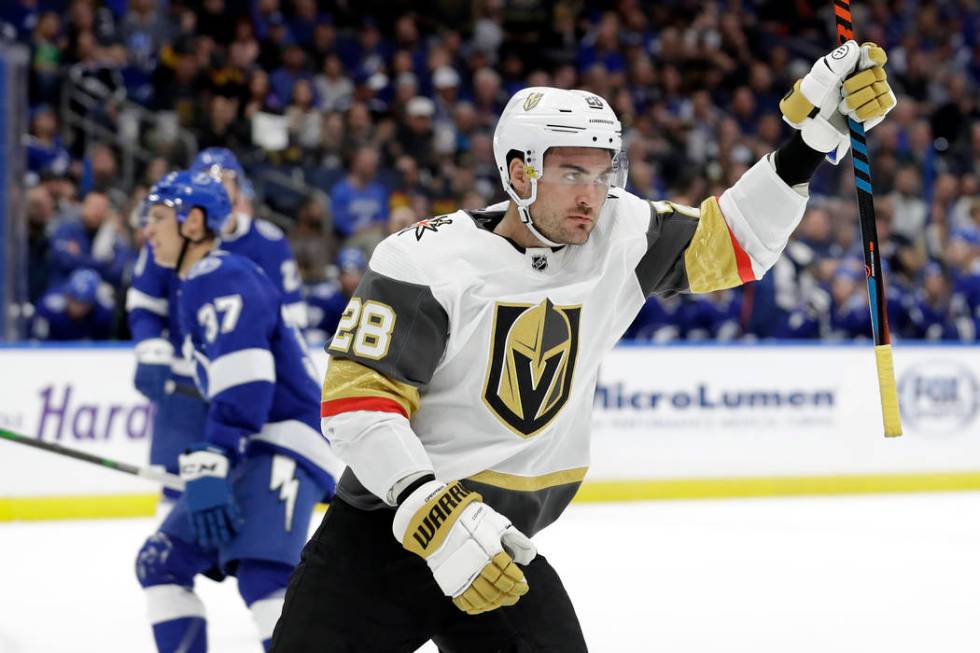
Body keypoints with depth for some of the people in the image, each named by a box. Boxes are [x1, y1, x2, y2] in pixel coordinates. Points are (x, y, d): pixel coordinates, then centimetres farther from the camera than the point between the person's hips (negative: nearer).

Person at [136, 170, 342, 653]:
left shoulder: (223, 280, -12)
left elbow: (244, 385, -23)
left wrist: (209, 466, -30)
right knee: (161, 560, 11)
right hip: (252, 452, 11)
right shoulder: (197, 288, 21)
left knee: (261, 573, -30)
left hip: (286, 449, -11)